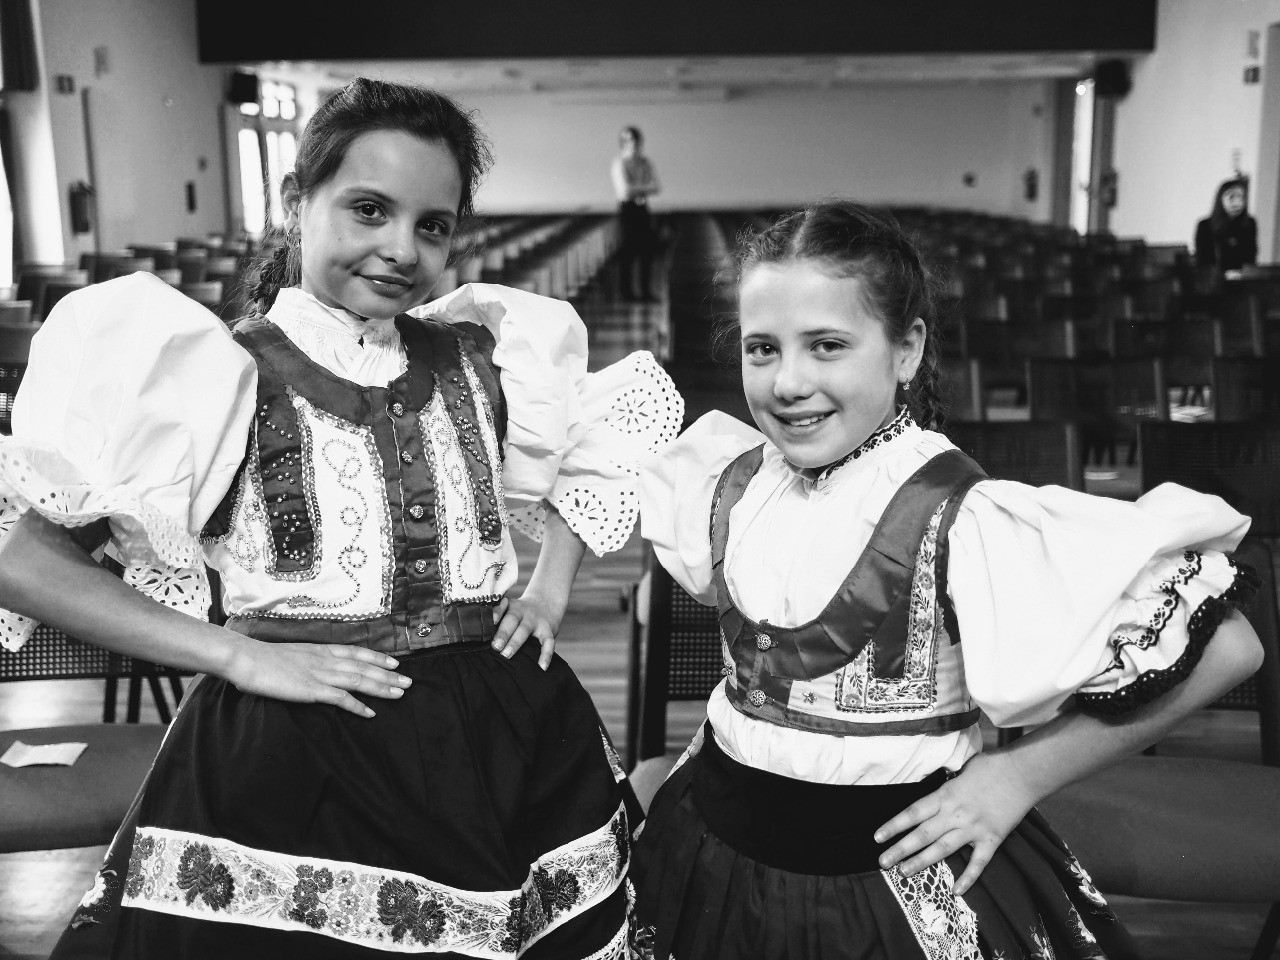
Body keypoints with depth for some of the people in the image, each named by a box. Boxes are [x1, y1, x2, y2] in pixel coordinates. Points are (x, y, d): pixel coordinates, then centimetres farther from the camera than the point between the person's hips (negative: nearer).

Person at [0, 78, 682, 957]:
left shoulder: (487, 355, 3)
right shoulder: (217, 373, -8)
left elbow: (586, 459, 22)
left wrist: (550, 588, 5)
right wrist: (236, 654, -15)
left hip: (512, 737, 4)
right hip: (286, 763, -3)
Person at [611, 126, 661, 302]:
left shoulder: (646, 162, 10)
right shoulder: (619, 163, -7)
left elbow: (656, 187, 2)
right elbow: (625, 190, -17)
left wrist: (637, 189, -14)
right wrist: (645, 188, -6)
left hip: (643, 208, 6)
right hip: (627, 209, -6)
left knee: (647, 250, 3)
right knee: (627, 252, -4)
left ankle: (646, 291, 10)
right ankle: (625, 291, 5)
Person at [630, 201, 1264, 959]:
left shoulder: (958, 521, -24)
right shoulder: (735, 479, -6)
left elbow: (1224, 646, -24)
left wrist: (1019, 776, -17)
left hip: (895, 880, -5)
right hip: (719, 846, 6)